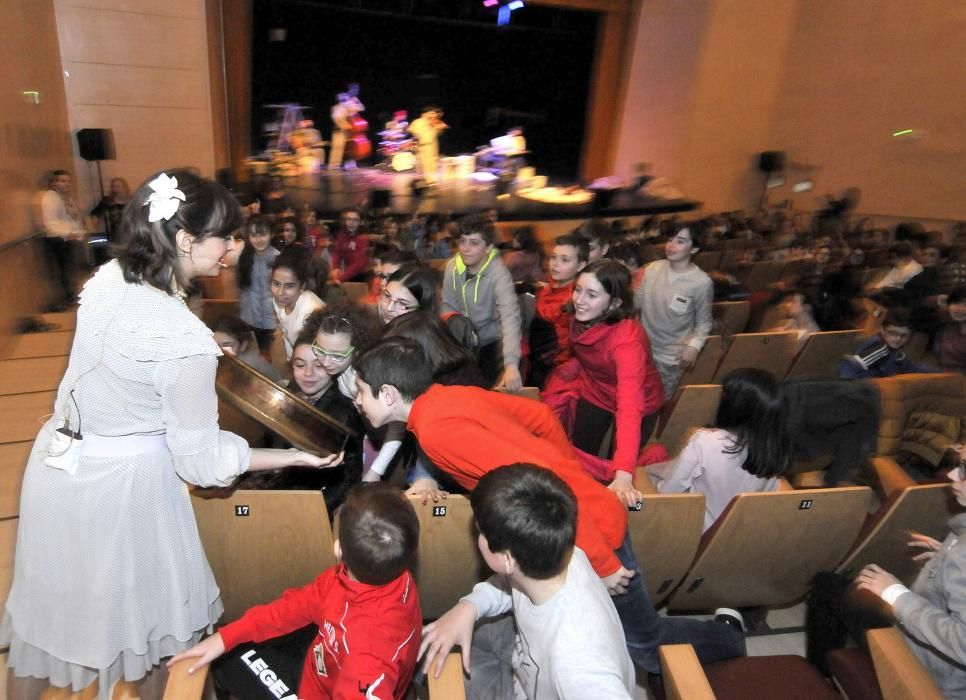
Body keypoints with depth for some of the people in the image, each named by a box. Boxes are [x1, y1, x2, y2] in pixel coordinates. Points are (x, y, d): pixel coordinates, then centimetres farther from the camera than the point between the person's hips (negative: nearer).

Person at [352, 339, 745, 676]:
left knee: (644, 642, 17)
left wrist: (599, 561, -23)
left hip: (592, 533, -8)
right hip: (589, 509, 8)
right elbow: (539, 415, 11)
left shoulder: (436, 427, -26)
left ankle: (728, 639, 42)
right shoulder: (453, 396, 2)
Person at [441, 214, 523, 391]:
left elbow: (510, 317, -38)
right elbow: (448, 307, 1)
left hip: (492, 342, -4)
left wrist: (511, 364, -51)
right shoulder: (453, 266, -10)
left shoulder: (498, 273, -25)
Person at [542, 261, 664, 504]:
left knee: (615, 466, 13)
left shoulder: (627, 340, -41)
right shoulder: (581, 318, -22)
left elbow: (629, 407, -52)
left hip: (637, 403, -4)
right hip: (593, 393, 5)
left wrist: (623, 475, -61)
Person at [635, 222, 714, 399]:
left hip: (671, 357, -4)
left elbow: (703, 321, -7)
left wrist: (694, 345, -21)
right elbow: (637, 302, 4)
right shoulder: (653, 268, -3)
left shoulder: (702, 283, -16)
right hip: (642, 348, 4)